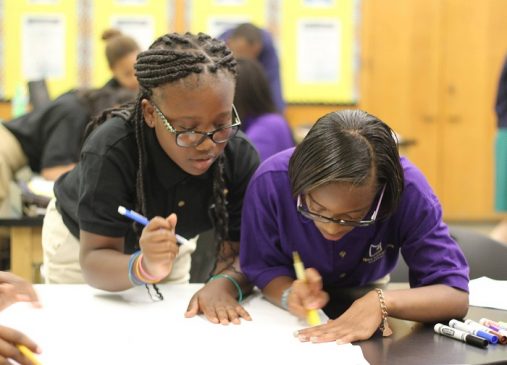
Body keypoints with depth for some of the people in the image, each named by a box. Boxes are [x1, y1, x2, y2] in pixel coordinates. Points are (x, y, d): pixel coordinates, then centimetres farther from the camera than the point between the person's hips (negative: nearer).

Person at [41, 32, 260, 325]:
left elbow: (239, 252, -27)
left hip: (166, 245, 2)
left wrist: (224, 284, -50)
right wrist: (143, 267, -61)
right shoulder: (111, 150, -40)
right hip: (84, 240, -2)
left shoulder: (241, 157, -30)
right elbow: (95, 260, -39)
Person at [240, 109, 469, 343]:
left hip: (365, 298, 1)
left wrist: (382, 303, -44)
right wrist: (290, 295, -36)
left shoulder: (407, 189, -30)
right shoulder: (270, 182, -30)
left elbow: (455, 295, -28)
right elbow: (261, 267, -15)